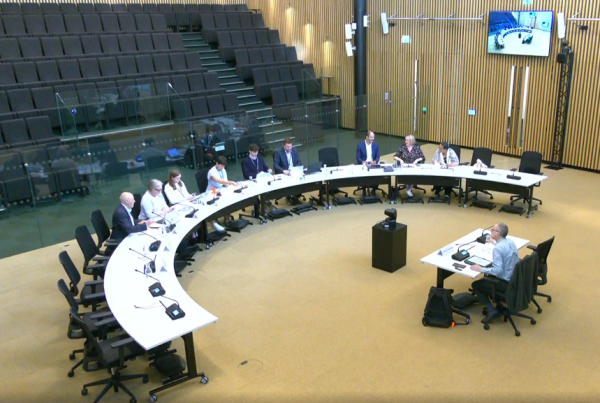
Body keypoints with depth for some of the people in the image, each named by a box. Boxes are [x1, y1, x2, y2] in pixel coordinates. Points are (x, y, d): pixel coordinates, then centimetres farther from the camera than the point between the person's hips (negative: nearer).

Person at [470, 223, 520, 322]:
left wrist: (481, 269, -19)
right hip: (514, 278, 9)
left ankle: (491, 310, -1)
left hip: (506, 282, -9)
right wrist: (494, 242, 40)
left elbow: (497, 270, -31)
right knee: (487, 278, 30)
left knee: (475, 285, 7)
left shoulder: (497, 248, -25)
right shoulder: (511, 242, 1)